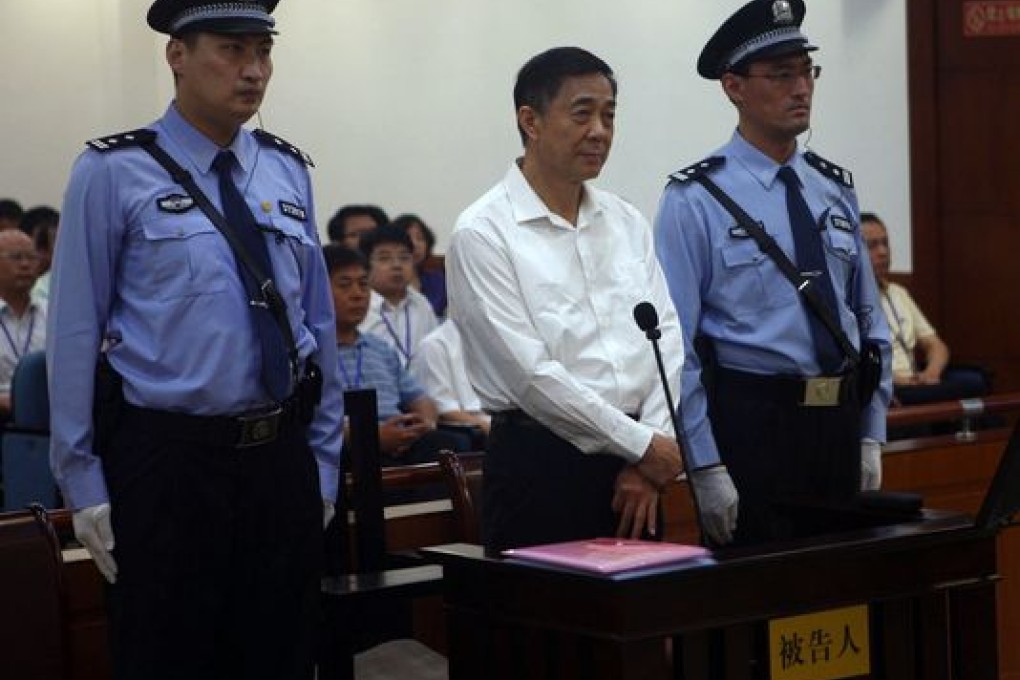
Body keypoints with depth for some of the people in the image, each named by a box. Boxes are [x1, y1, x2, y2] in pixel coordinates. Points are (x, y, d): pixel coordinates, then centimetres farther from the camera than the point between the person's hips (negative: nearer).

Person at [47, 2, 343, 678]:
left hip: (281, 461, 4)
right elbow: (76, 332, -5)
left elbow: (319, 322, 12)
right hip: (166, 462, -4)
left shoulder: (289, 172, 9)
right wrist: (84, 481, -7)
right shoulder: (115, 173, -5)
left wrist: (324, 461, 10)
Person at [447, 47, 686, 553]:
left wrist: (645, 460, -6)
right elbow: (530, 371, -14)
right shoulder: (483, 233, -7)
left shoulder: (627, 223, 11)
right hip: (539, 461, -5)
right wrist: (641, 445, -12)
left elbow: (667, 339, 6)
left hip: (635, 460, 5)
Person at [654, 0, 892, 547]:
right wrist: (707, 467, -14)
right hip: (753, 421, -5)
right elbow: (676, 344, -9)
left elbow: (869, 320, 15)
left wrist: (871, 436, 9)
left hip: (840, 421, 5)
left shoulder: (835, 190, 11)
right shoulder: (695, 201, -7)